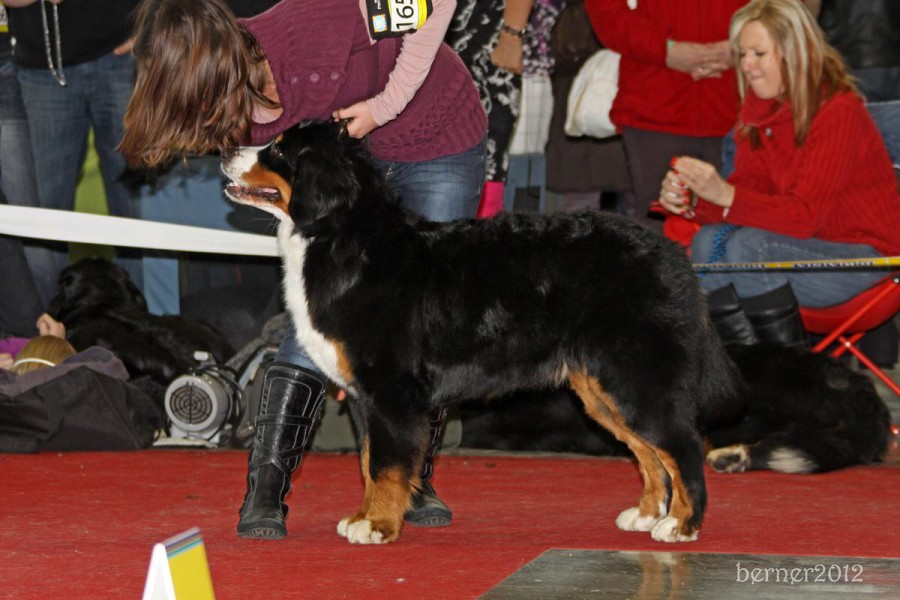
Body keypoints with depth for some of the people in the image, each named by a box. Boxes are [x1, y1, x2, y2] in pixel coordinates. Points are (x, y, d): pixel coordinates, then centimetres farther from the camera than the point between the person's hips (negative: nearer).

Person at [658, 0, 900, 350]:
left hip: (863, 255, -7)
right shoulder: (760, 110, 4)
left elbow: (805, 216, -25)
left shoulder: (838, 111, -19)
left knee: (747, 246, -28)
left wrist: (725, 194, -35)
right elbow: (747, 188, 1)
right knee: (707, 242, -15)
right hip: (804, 244, 7)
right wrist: (690, 202, -19)